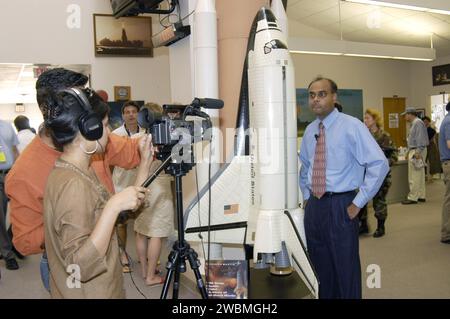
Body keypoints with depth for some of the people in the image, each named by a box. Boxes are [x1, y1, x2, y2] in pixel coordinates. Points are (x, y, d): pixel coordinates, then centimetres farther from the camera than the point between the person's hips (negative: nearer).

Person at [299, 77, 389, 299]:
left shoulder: (352, 126, -10)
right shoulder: (309, 131, 8)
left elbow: (379, 164, -15)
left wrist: (358, 202, -14)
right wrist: (306, 196, 14)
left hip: (340, 206, -5)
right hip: (313, 206, 6)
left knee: (346, 268, 4)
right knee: (320, 267, 17)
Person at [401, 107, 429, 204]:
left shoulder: (418, 122, -14)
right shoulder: (414, 123, 17)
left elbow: (420, 139, -20)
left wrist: (418, 152, -23)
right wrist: (410, 151, 21)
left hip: (417, 151, -10)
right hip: (415, 151, 10)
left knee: (414, 177, -7)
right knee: (420, 176, 13)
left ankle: (412, 197, -4)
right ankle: (421, 196, 18)